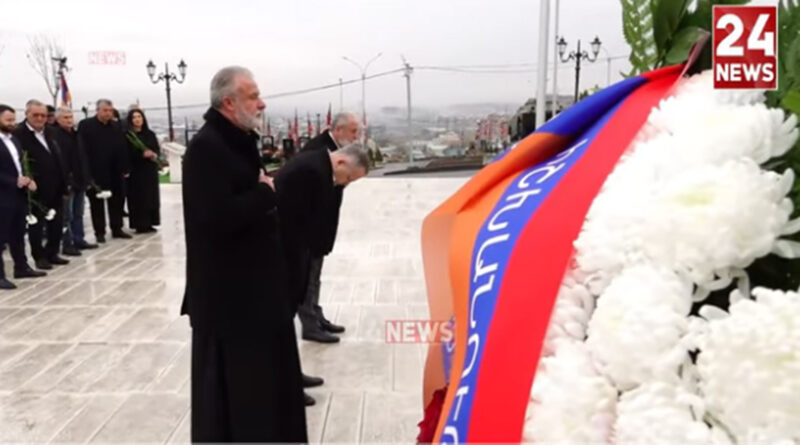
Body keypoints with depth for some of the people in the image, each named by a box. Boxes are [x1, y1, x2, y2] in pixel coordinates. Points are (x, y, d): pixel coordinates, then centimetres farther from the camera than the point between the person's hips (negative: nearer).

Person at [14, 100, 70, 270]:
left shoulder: (49, 132, 11)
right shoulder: (19, 133, -12)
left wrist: (64, 183, 10)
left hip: (55, 187, 7)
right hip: (36, 189, -7)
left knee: (57, 223, 14)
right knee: (36, 224, 7)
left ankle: (52, 253, 26)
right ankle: (39, 256, 17)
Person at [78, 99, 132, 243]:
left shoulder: (116, 126, 9)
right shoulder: (85, 125, -5)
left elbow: (122, 149, 7)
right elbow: (82, 149, -10)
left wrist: (124, 168, 1)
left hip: (114, 172, 4)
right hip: (95, 172, -4)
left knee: (117, 201, 10)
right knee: (97, 203, 5)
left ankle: (117, 229, 21)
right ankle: (99, 232, 12)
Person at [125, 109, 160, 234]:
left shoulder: (150, 134, 10)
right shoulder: (127, 135, -4)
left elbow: (157, 149, 11)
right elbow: (127, 154, -10)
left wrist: (154, 155, -11)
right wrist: (142, 154, -20)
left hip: (150, 170, 5)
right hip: (135, 171, -5)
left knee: (152, 197, 5)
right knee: (138, 198, -5)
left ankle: (149, 223, 13)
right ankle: (140, 224, 0)